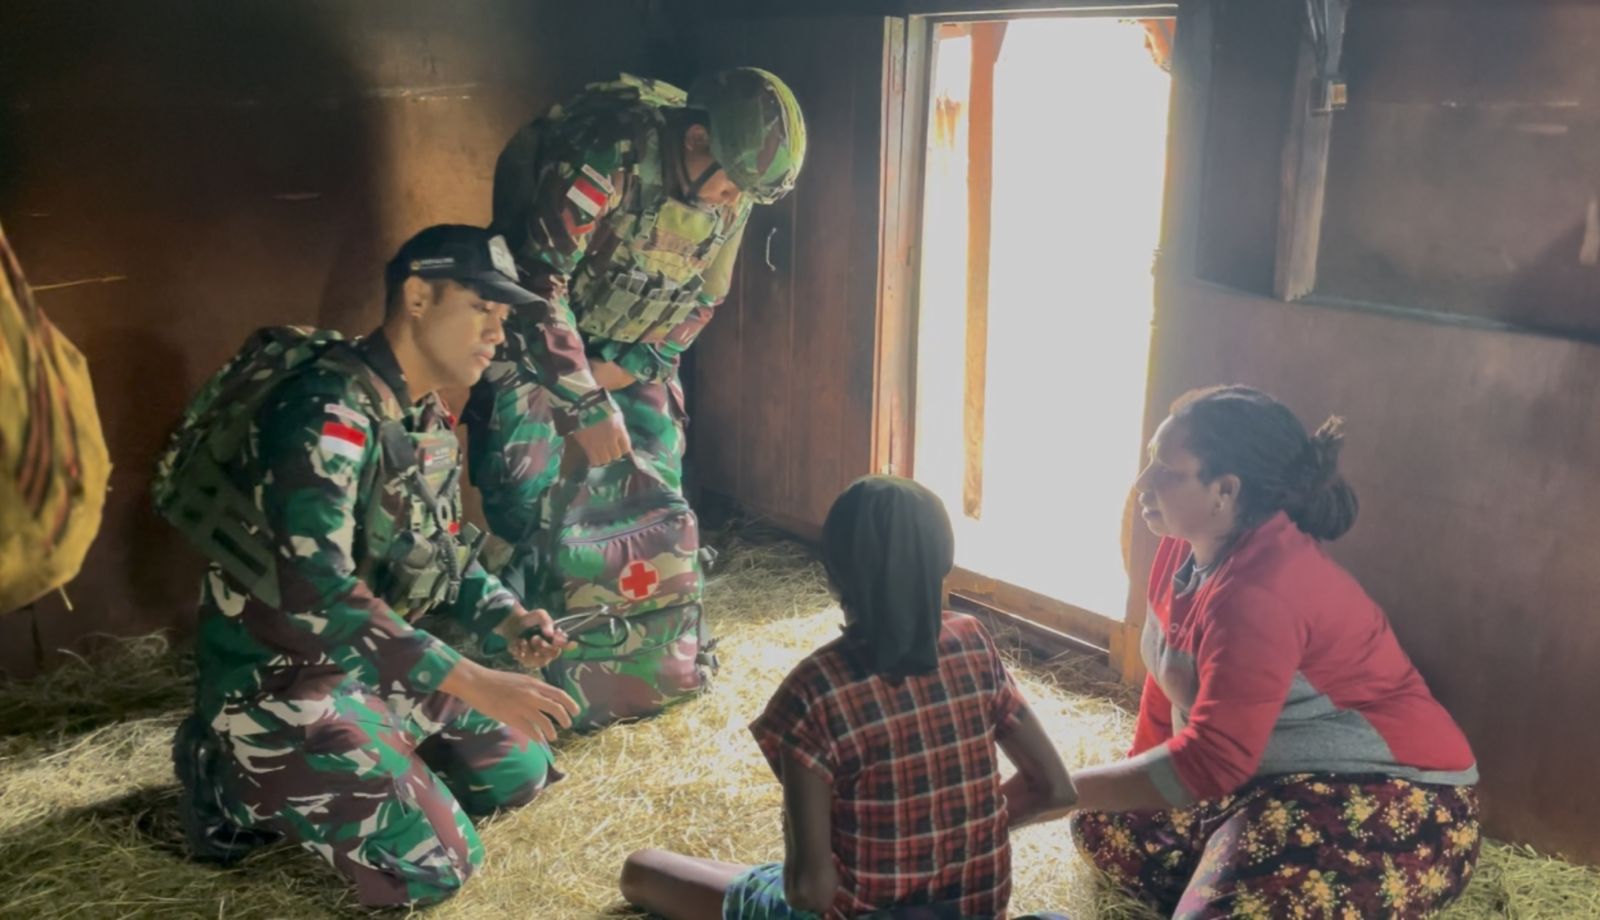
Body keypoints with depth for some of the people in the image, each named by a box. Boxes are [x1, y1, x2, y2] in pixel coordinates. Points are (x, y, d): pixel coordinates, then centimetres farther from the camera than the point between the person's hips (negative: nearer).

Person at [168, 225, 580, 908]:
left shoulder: (430, 420, 4)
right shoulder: (327, 411, -26)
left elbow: (436, 558, 13)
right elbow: (316, 594, -34)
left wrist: (506, 619, -6)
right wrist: (473, 683, -34)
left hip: (369, 665, 9)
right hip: (281, 680, -9)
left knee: (520, 767, 11)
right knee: (436, 864, -13)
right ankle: (235, 785, 4)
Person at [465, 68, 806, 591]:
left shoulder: (732, 193, -11)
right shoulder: (608, 155, -32)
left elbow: (704, 297, 2)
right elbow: (539, 279, -34)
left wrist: (632, 367, -11)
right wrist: (586, 408, -36)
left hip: (628, 346, 6)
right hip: (534, 326, -5)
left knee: (658, 479, 3)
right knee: (526, 484, -14)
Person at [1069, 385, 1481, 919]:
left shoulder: (1258, 592, -29)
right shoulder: (1183, 548, -1)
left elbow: (1206, 764, -32)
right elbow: (1171, 680, 11)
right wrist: (1134, 781, 14)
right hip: (1276, 782, 9)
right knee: (1103, 826, 5)